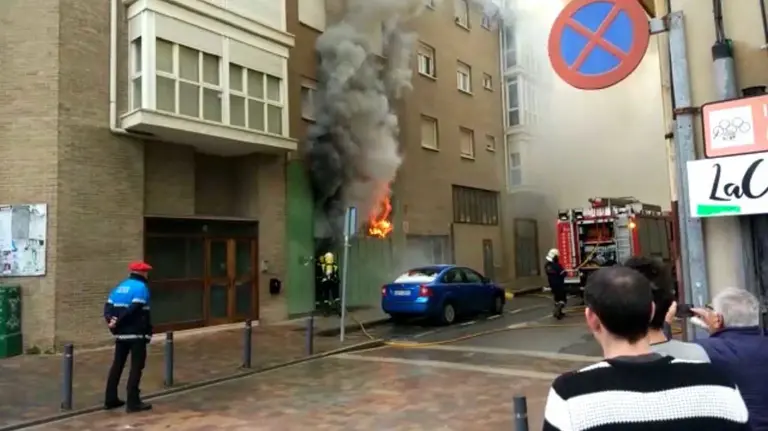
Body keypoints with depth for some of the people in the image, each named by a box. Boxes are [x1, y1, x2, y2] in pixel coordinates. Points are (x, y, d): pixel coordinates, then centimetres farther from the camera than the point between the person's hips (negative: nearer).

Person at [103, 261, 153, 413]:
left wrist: (111, 319, -7)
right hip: (137, 333, -7)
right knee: (136, 367, -2)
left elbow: (108, 306, 5)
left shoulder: (120, 287, 14)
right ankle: (133, 402, -2)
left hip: (121, 333, 7)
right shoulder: (141, 287, -10)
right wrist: (117, 322, -13)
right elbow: (133, 309, -21)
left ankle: (110, 399, 21)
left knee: (117, 365, 15)